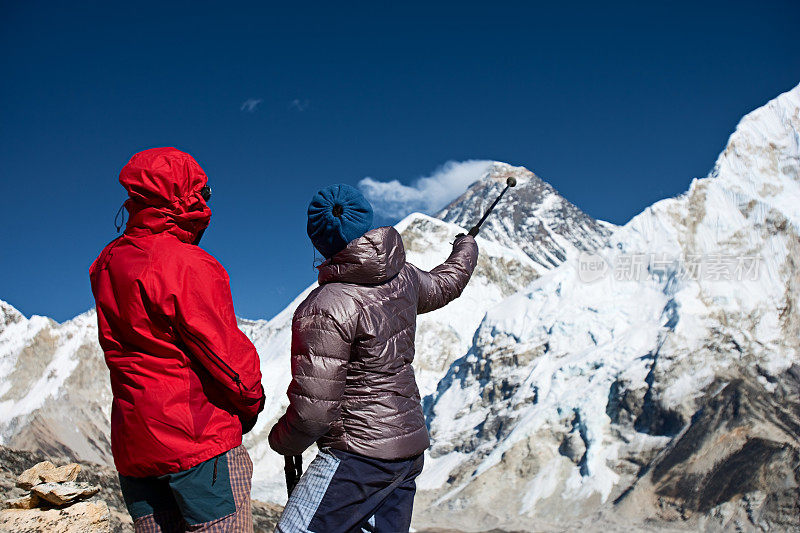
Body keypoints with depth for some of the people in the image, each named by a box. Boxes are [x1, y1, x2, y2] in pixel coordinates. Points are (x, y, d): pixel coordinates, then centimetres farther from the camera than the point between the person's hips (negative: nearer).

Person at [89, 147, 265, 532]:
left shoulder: (107, 264, 8)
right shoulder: (187, 264, -16)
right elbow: (225, 353, -14)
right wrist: (251, 401, 0)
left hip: (131, 446, 8)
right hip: (199, 440, -7)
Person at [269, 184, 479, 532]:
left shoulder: (325, 309, -21)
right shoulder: (403, 277, 1)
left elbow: (314, 410, -20)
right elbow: (444, 285, 26)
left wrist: (281, 441, 1)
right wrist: (466, 248, 47)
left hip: (360, 454, -8)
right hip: (411, 445, 8)